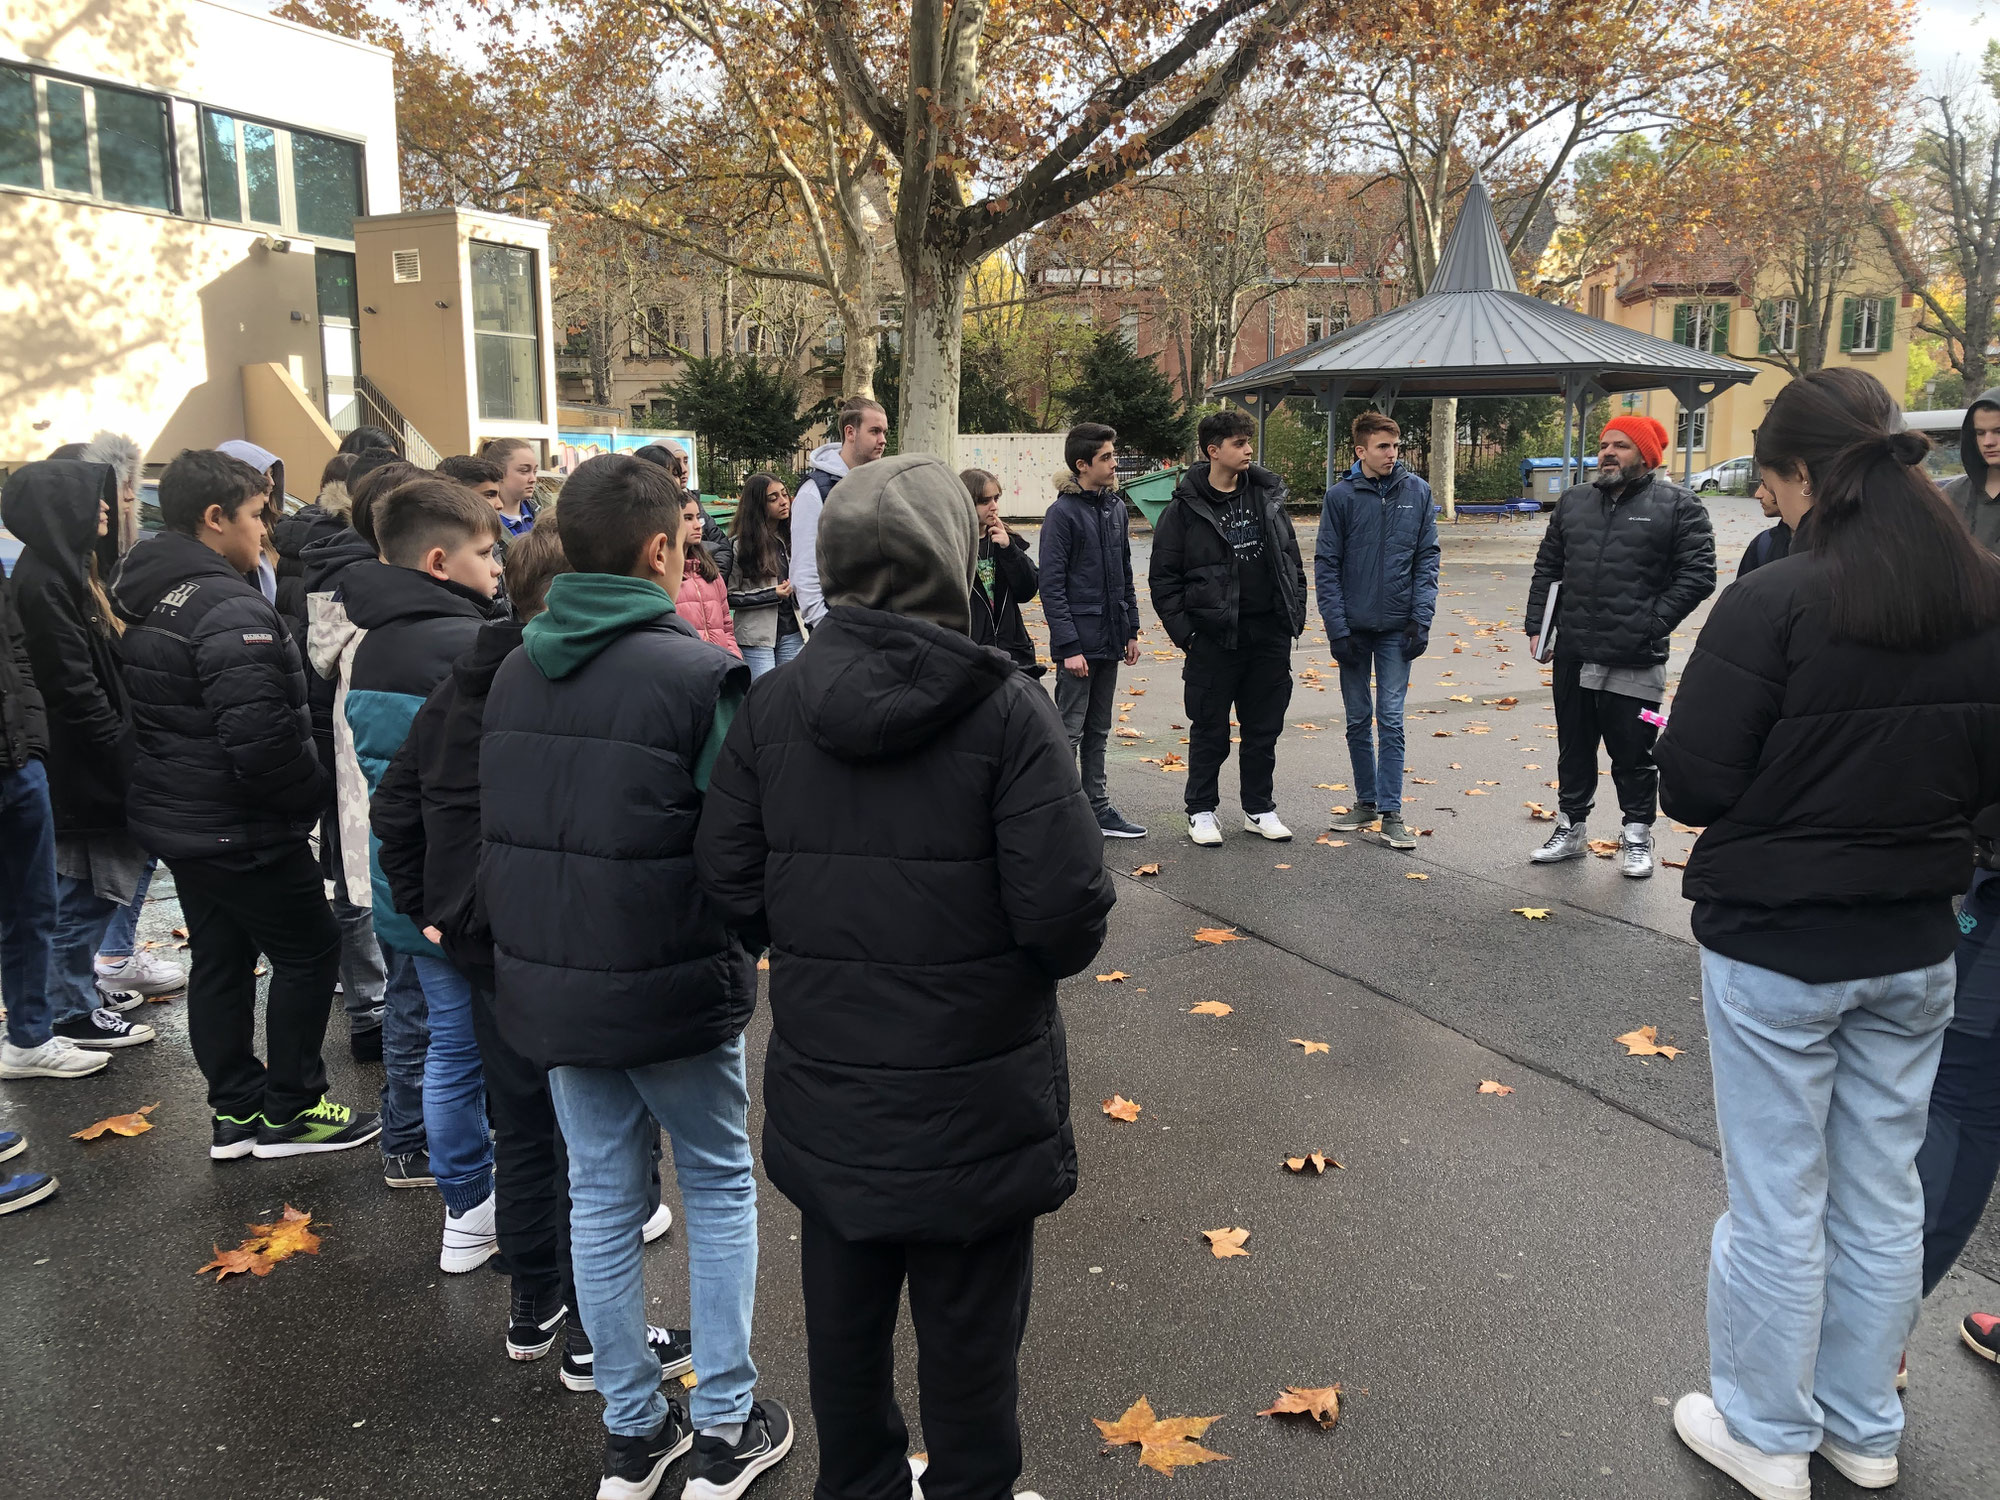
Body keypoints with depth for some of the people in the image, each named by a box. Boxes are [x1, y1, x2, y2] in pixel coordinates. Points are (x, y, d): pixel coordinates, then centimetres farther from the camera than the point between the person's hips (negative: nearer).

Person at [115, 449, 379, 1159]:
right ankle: (289, 1111, 13)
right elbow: (259, 736, -28)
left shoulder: (146, 596, 9)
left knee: (218, 956, 16)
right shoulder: (232, 609, -23)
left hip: (174, 815, 10)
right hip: (239, 828, -10)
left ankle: (237, 1112, 26)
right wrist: (313, 793, -13)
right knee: (308, 949, 4)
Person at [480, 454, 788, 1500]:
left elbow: (489, 831, 9)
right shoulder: (699, 673, -18)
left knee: (601, 1196, 16)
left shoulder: (515, 671, 2)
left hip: (548, 985, 6)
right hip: (670, 987, -5)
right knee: (719, 1187, 14)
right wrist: (733, 960, 1)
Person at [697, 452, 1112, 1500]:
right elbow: (1067, 910, -22)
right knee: (969, 1333, 16)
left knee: (844, 1320, 23)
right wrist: (1049, 954, 0)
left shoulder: (771, 709, -7)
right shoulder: (1007, 713, -18)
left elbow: (730, 888, -7)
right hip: (974, 1100, -4)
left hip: (828, 1094, 4)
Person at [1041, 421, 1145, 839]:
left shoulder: (1116, 507, 11)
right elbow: (1052, 585, -14)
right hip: (1079, 642, -7)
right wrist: (1069, 645, -17)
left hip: (1110, 641, 7)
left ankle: (1097, 808, 23)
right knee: (1068, 733, -1)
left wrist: (1131, 631, 14)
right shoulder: (1063, 513, -11)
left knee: (1098, 732, 15)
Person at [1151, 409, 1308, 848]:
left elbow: (1291, 559, 15)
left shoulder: (1268, 495, 8)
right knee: (1210, 730, 5)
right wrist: (1182, 629, -10)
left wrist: (1296, 611, 9)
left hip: (1269, 634, 4)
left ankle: (1259, 809, 24)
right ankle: (1201, 811, 19)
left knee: (1265, 728, 11)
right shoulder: (1186, 508, -5)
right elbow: (1163, 576, -4)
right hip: (1214, 638, -4)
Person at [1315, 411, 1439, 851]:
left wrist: (1421, 619, -6)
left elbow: (1427, 559, 2)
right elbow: (1326, 565, -4)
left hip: (1397, 628, 0)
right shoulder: (1340, 495, -4)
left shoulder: (1417, 492, 0)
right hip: (1354, 627, 0)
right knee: (1358, 721, 10)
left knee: (1391, 721, -2)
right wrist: (1337, 627, -10)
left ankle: (1391, 812, 4)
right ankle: (1366, 801, 24)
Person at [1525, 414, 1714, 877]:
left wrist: (1653, 624, -14)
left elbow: (1697, 574, -8)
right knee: (1574, 749, 16)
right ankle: (1570, 828, 30)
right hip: (1573, 656, 5)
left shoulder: (1677, 504, -4)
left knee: (1634, 755, 6)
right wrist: (1536, 625, 7)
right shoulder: (1573, 501, 12)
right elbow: (1547, 568, 16)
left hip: (1635, 661, -5)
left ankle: (1637, 838, 21)